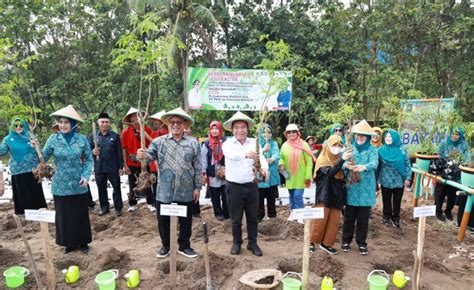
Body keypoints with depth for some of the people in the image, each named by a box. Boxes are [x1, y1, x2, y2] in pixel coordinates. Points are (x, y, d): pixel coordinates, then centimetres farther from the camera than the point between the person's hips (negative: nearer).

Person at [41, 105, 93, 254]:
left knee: (81, 214, 10)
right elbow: (43, 157, -4)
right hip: (60, 186, 0)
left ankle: (83, 242, 27)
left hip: (79, 185, 0)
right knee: (64, 215, 10)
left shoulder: (82, 139, -4)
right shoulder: (53, 139, -3)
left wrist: (86, 176, -11)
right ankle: (69, 242, 28)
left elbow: (89, 159, 1)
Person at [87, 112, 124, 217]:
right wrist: (92, 152, -19)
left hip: (113, 168, -2)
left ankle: (118, 208, 17)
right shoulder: (92, 136, 4)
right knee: (101, 189, 12)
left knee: (117, 188, 5)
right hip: (99, 168, 2)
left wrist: (120, 166, -3)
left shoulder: (115, 136, 1)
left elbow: (119, 152, 0)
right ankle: (104, 207, 27)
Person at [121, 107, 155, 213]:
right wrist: (125, 165, -5)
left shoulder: (147, 129, -3)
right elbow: (124, 148, -4)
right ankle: (132, 204, 25)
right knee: (132, 184, 11)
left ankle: (151, 203, 19)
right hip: (131, 163, 0)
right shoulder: (125, 132, -4)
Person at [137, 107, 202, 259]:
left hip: (186, 192, 0)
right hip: (164, 191, 0)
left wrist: (197, 187, 1)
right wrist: (143, 155, -37)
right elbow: (150, 155, -13)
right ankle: (165, 245, 35)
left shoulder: (193, 143, 0)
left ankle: (184, 246, 33)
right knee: (163, 220, 13)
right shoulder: (159, 141, 1)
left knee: (186, 221, 13)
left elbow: (197, 167, 1)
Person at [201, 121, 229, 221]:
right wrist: (204, 172, -2)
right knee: (215, 196, 9)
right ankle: (218, 213, 24)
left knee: (226, 195, 5)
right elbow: (203, 159, 3)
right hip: (212, 174, 1)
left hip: (225, 174, -1)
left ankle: (227, 213, 21)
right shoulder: (206, 144, 2)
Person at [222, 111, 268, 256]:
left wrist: (264, 168, -36)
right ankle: (236, 243, 31)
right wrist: (246, 154, -52)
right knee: (236, 219, 11)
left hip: (251, 186, 2)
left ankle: (252, 243, 30)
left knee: (253, 217, 13)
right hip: (234, 187, -2)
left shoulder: (254, 143, 0)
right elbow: (231, 155, -31)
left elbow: (261, 158, -13)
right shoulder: (227, 143, -8)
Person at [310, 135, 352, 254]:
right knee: (320, 220, -1)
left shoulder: (339, 159, 11)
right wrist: (342, 159, -36)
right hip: (325, 195, -6)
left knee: (334, 221, 7)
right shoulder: (322, 159, -7)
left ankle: (326, 243, 20)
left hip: (336, 195, 6)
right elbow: (330, 172, -28)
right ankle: (312, 242, 16)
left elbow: (343, 176, 19)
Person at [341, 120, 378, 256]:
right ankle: (346, 240, 25)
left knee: (363, 218, 9)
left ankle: (362, 243, 24)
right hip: (351, 188, 0)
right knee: (349, 217, 9)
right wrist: (346, 165, -33)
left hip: (365, 189, 0)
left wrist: (364, 167, -38)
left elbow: (374, 163, -16)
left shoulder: (372, 150, 1)